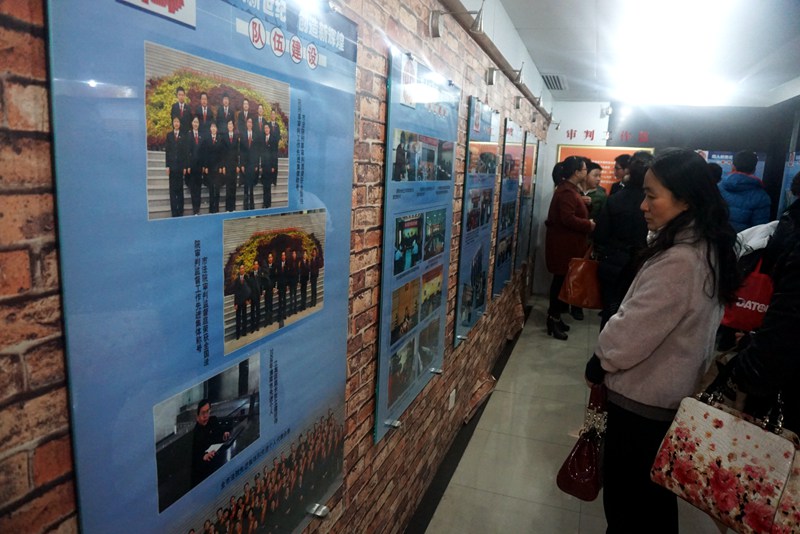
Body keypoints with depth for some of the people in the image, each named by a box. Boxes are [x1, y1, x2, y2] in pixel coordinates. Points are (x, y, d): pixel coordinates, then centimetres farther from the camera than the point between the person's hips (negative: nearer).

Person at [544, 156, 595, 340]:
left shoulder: (570, 188, 16)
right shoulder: (567, 191, -18)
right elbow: (568, 219, -26)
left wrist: (586, 223, 9)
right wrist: (589, 225, -15)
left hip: (567, 242, 11)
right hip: (563, 243, -11)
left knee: (561, 280, 14)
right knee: (561, 279, -4)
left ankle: (555, 316, 22)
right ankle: (554, 319, 4)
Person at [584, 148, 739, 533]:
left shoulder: (677, 262, -30)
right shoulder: (707, 250, 2)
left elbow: (631, 333, -24)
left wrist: (598, 364, -7)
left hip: (641, 398, -9)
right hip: (672, 393, 9)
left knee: (626, 498, 11)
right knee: (655, 494, 25)